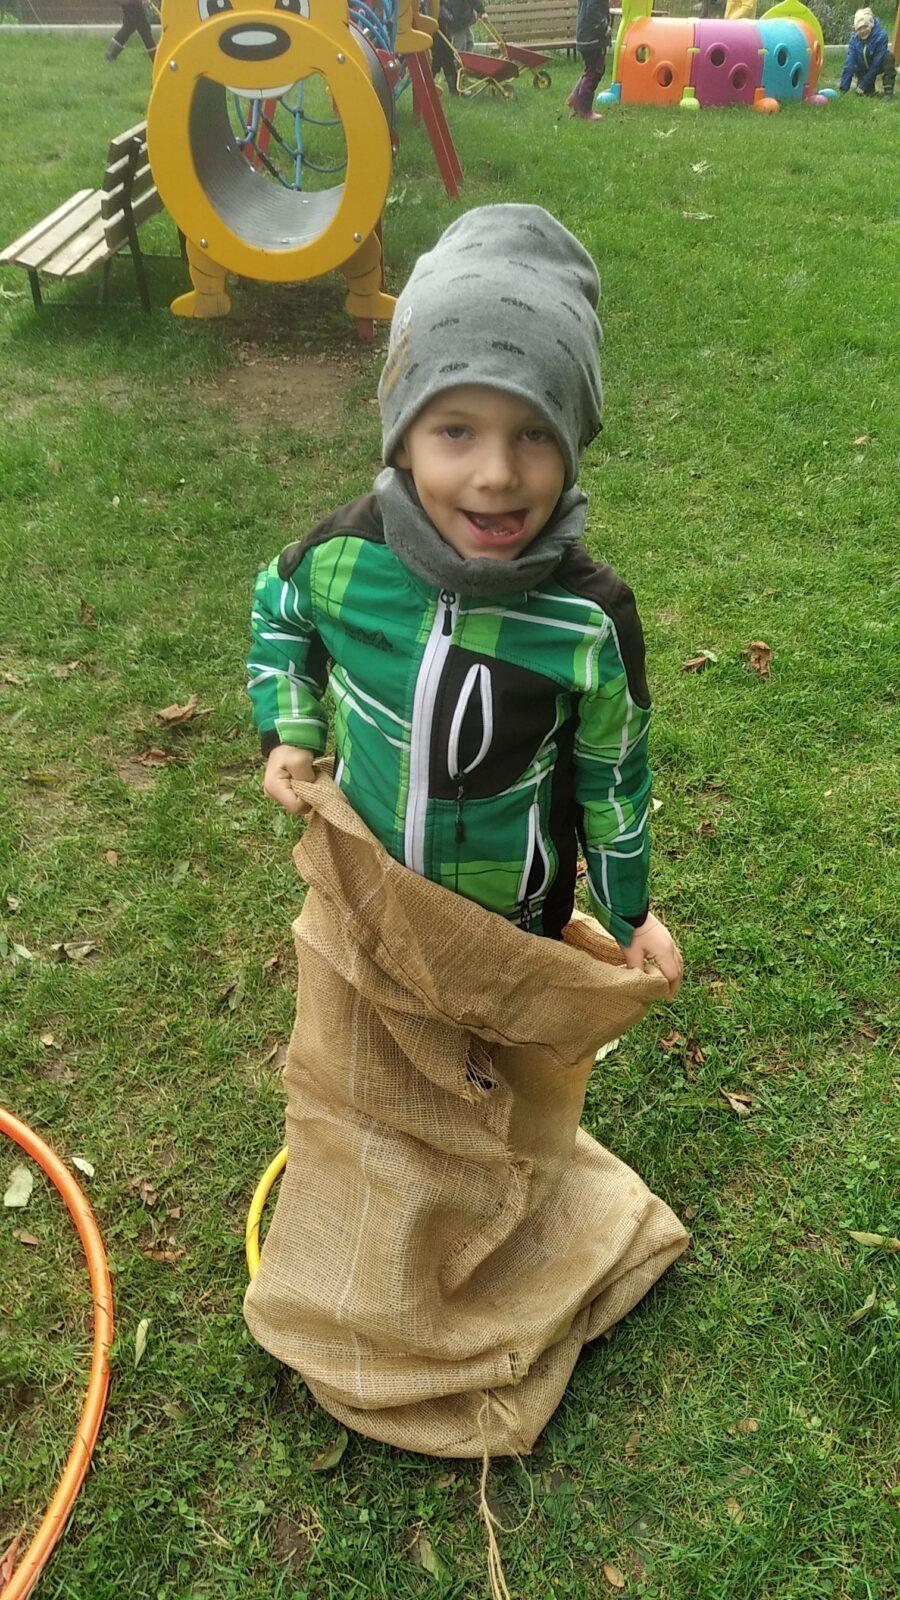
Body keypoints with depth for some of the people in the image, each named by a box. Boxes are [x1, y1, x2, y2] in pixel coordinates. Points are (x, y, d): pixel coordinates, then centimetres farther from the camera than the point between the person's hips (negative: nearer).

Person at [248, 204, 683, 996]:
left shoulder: (591, 621, -29)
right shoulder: (343, 556, -25)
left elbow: (610, 774, -11)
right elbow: (280, 613, 2)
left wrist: (630, 911, 0)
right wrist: (290, 731, -7)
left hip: (516, 900, -1)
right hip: (368, 872, 2)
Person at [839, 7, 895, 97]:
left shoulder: (881, 36, -29)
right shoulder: (854, 38, -19)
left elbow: (876, 63, -29)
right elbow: (849, 63, -20)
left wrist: (864, 84, -30)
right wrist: (843, 88, -26)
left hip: (879, 66, -3)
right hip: (863, 69, 3)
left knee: (888, 58, -34)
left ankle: (888, 91, -23)